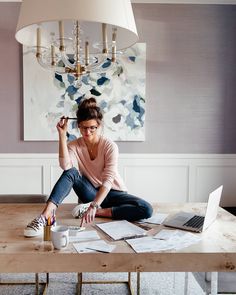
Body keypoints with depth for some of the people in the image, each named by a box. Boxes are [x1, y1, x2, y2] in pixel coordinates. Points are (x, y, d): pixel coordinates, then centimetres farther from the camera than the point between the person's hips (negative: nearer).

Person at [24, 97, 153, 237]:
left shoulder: (110, 146, -18)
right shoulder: (74, 146, -8)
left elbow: (108, 180, -28)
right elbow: (65, 166, -29)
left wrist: (94, 207, -41)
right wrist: (62, 135, -29)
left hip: (113, 193, -1)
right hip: (91, 193, 1)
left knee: (146, 210, -27)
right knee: (71, 173, -28)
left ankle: (98, 211, -24)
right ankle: (46, 215, -37)